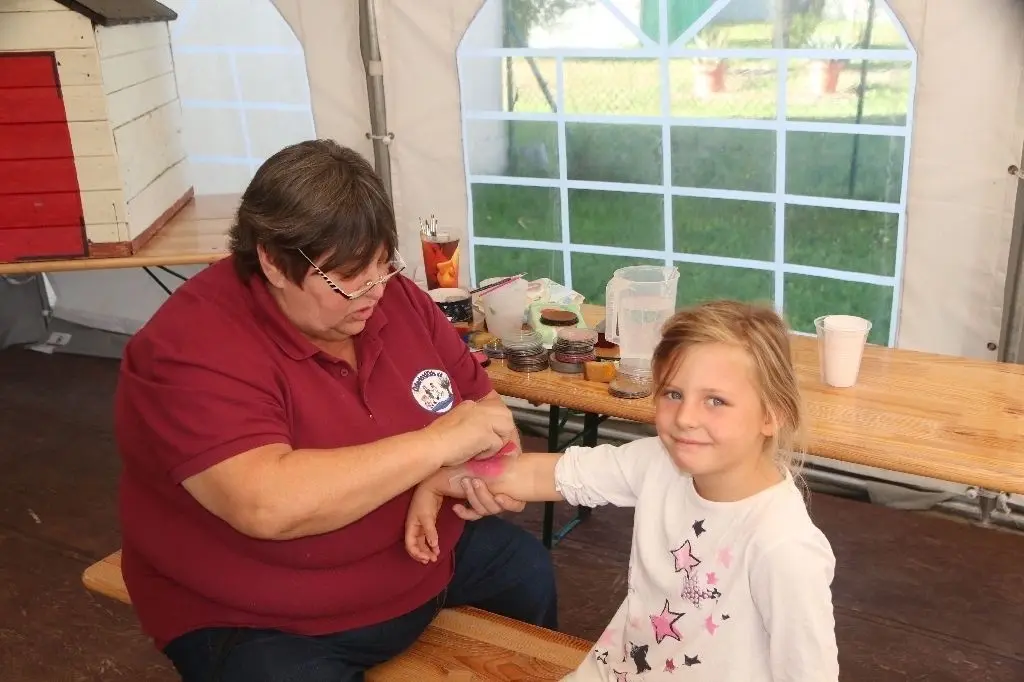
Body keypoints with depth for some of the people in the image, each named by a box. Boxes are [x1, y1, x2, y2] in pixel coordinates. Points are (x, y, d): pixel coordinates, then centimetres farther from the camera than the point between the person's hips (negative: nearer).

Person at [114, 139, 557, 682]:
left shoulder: (393, 296, -6)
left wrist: (491, 465, -18)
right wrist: (438, 443, -36)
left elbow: (478, 396, 5)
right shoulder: (194, 348, -26)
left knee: (529, 571, 16)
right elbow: (266, 505, -39)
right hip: (262, 623, -7)